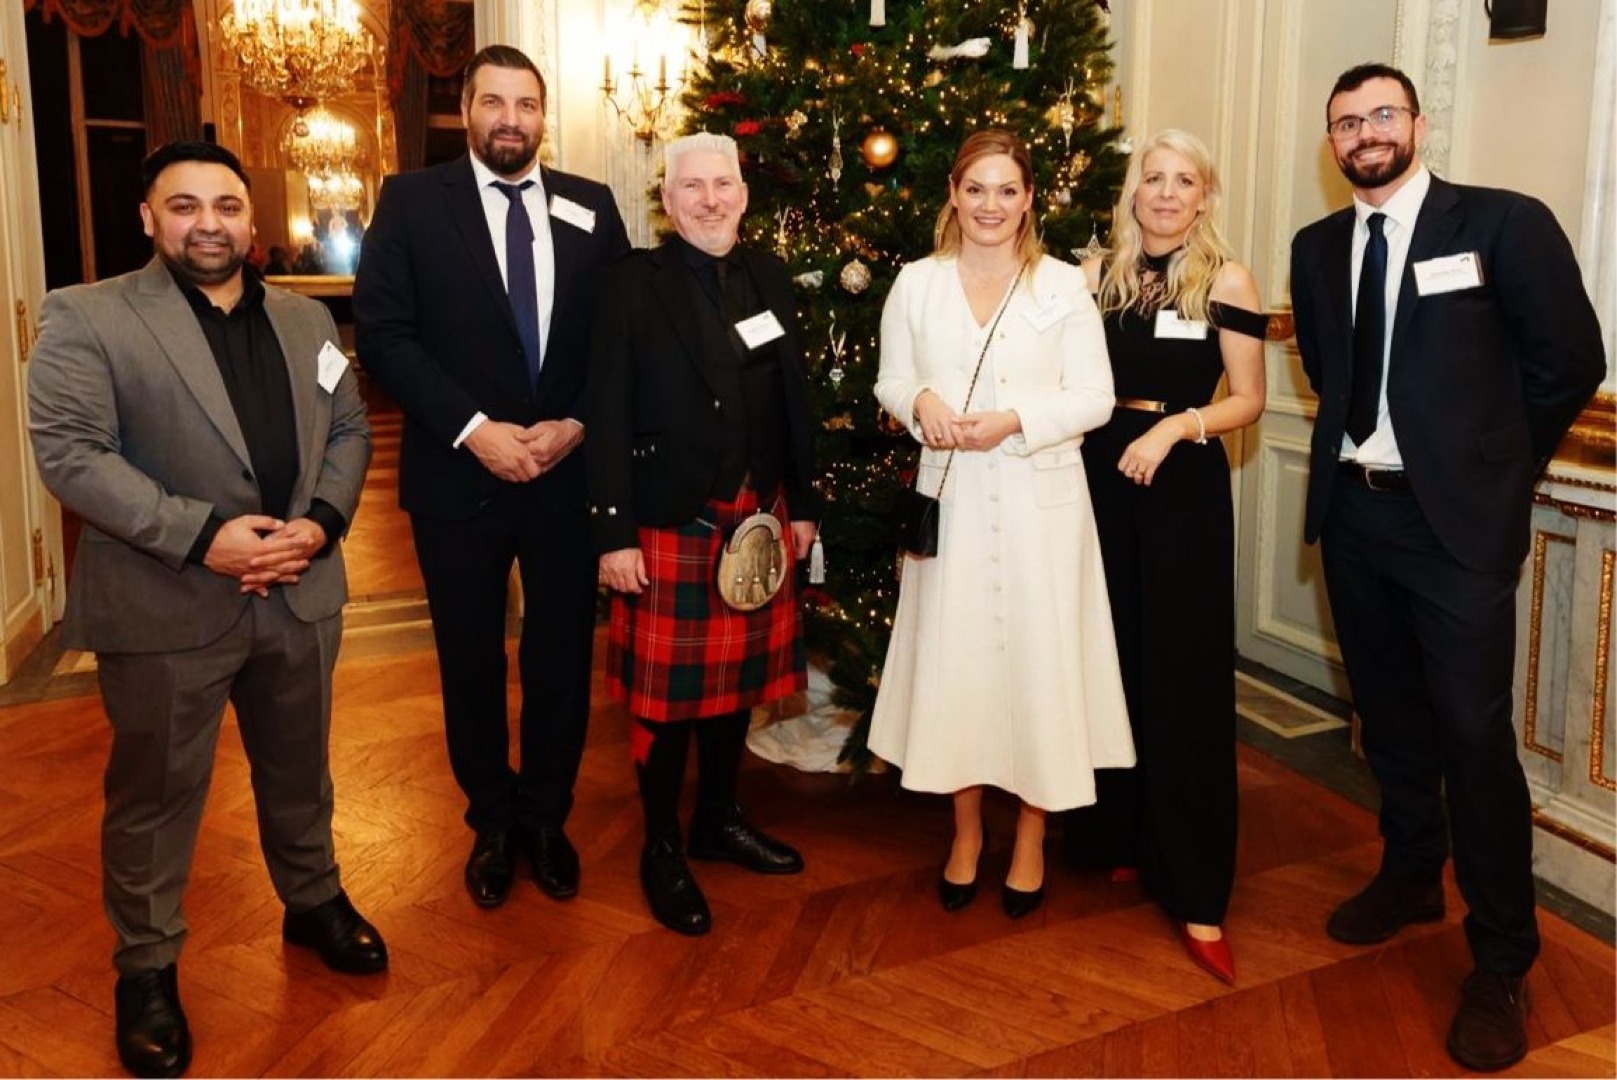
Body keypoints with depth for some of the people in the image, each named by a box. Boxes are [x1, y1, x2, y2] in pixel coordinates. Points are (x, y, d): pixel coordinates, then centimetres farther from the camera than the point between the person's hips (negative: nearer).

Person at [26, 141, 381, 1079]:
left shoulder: (305, 318, 10)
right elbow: (69, 451, -15)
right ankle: (147, 966, 28)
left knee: (300, 770, 21)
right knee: (156, 796, 10)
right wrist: (201, 535, -22)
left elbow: (349, 429, 9)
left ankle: (313, 899, 43)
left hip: (302, 594, 5)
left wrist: (321, 522, -10)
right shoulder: (87, 317, -7)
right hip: (166, 607, -4)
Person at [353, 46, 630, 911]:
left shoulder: (591, 208, 5)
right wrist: (473, 430, -16)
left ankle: (547, 818, 30)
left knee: (563, 656, 11)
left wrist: (576, 425, -11)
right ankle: (492, 822, 31)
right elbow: (382, 332, -8)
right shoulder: (411, 202, -1)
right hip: (459, 474, -1)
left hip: (570, 472, 2)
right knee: (470, 661, 11)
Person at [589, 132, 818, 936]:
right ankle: (661, 848, 21)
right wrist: (614, 533, -13)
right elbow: (609, 415, -9)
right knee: (667, 689, 4)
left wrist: (801, 504, 9)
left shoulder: (768, 277, 7)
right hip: (669, 522, -5)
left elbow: (793, 397, 10)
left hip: (757, 516, 5)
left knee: (737, 675, 15)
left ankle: (718, 819, 34)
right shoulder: (633, 283, -6)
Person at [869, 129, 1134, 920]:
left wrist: (1016, 419, -17)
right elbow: (890, 379, 10)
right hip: (950, 498, 2)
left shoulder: (1063, 285, 0)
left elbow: (1095, 398, -2)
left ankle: (1030, 841, 21)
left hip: (1040, 501, -1)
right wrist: (921, 401, -12)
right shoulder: (917, 283, 5)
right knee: (952, 656, 7)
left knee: (1038, 657, 3)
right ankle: (966, 833, 25)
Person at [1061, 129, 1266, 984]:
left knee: (1184, 677, -2)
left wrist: (1174, 426, -18)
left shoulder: (1226, 281, -3)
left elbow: (1247, 401, -4)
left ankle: (1196, 895, 5)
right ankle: (1113, 838, 28)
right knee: (1108, 662, 11)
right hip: (1100, 474, 4)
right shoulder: (1097, 275, 6)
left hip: (1185, 483, -3)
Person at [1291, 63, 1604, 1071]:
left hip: (1455, 518, -5)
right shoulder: (1317, 249, 9)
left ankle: (1503, 964, 10)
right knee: (1390, 715, 16)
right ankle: (1411, 875, 37)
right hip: (1352, 509, 5)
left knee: (1474, 733, -4)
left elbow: (1572, 359, -3)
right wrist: (1359, 443, 10)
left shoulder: (1505, 223, -6)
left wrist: (1492, 466, 2)